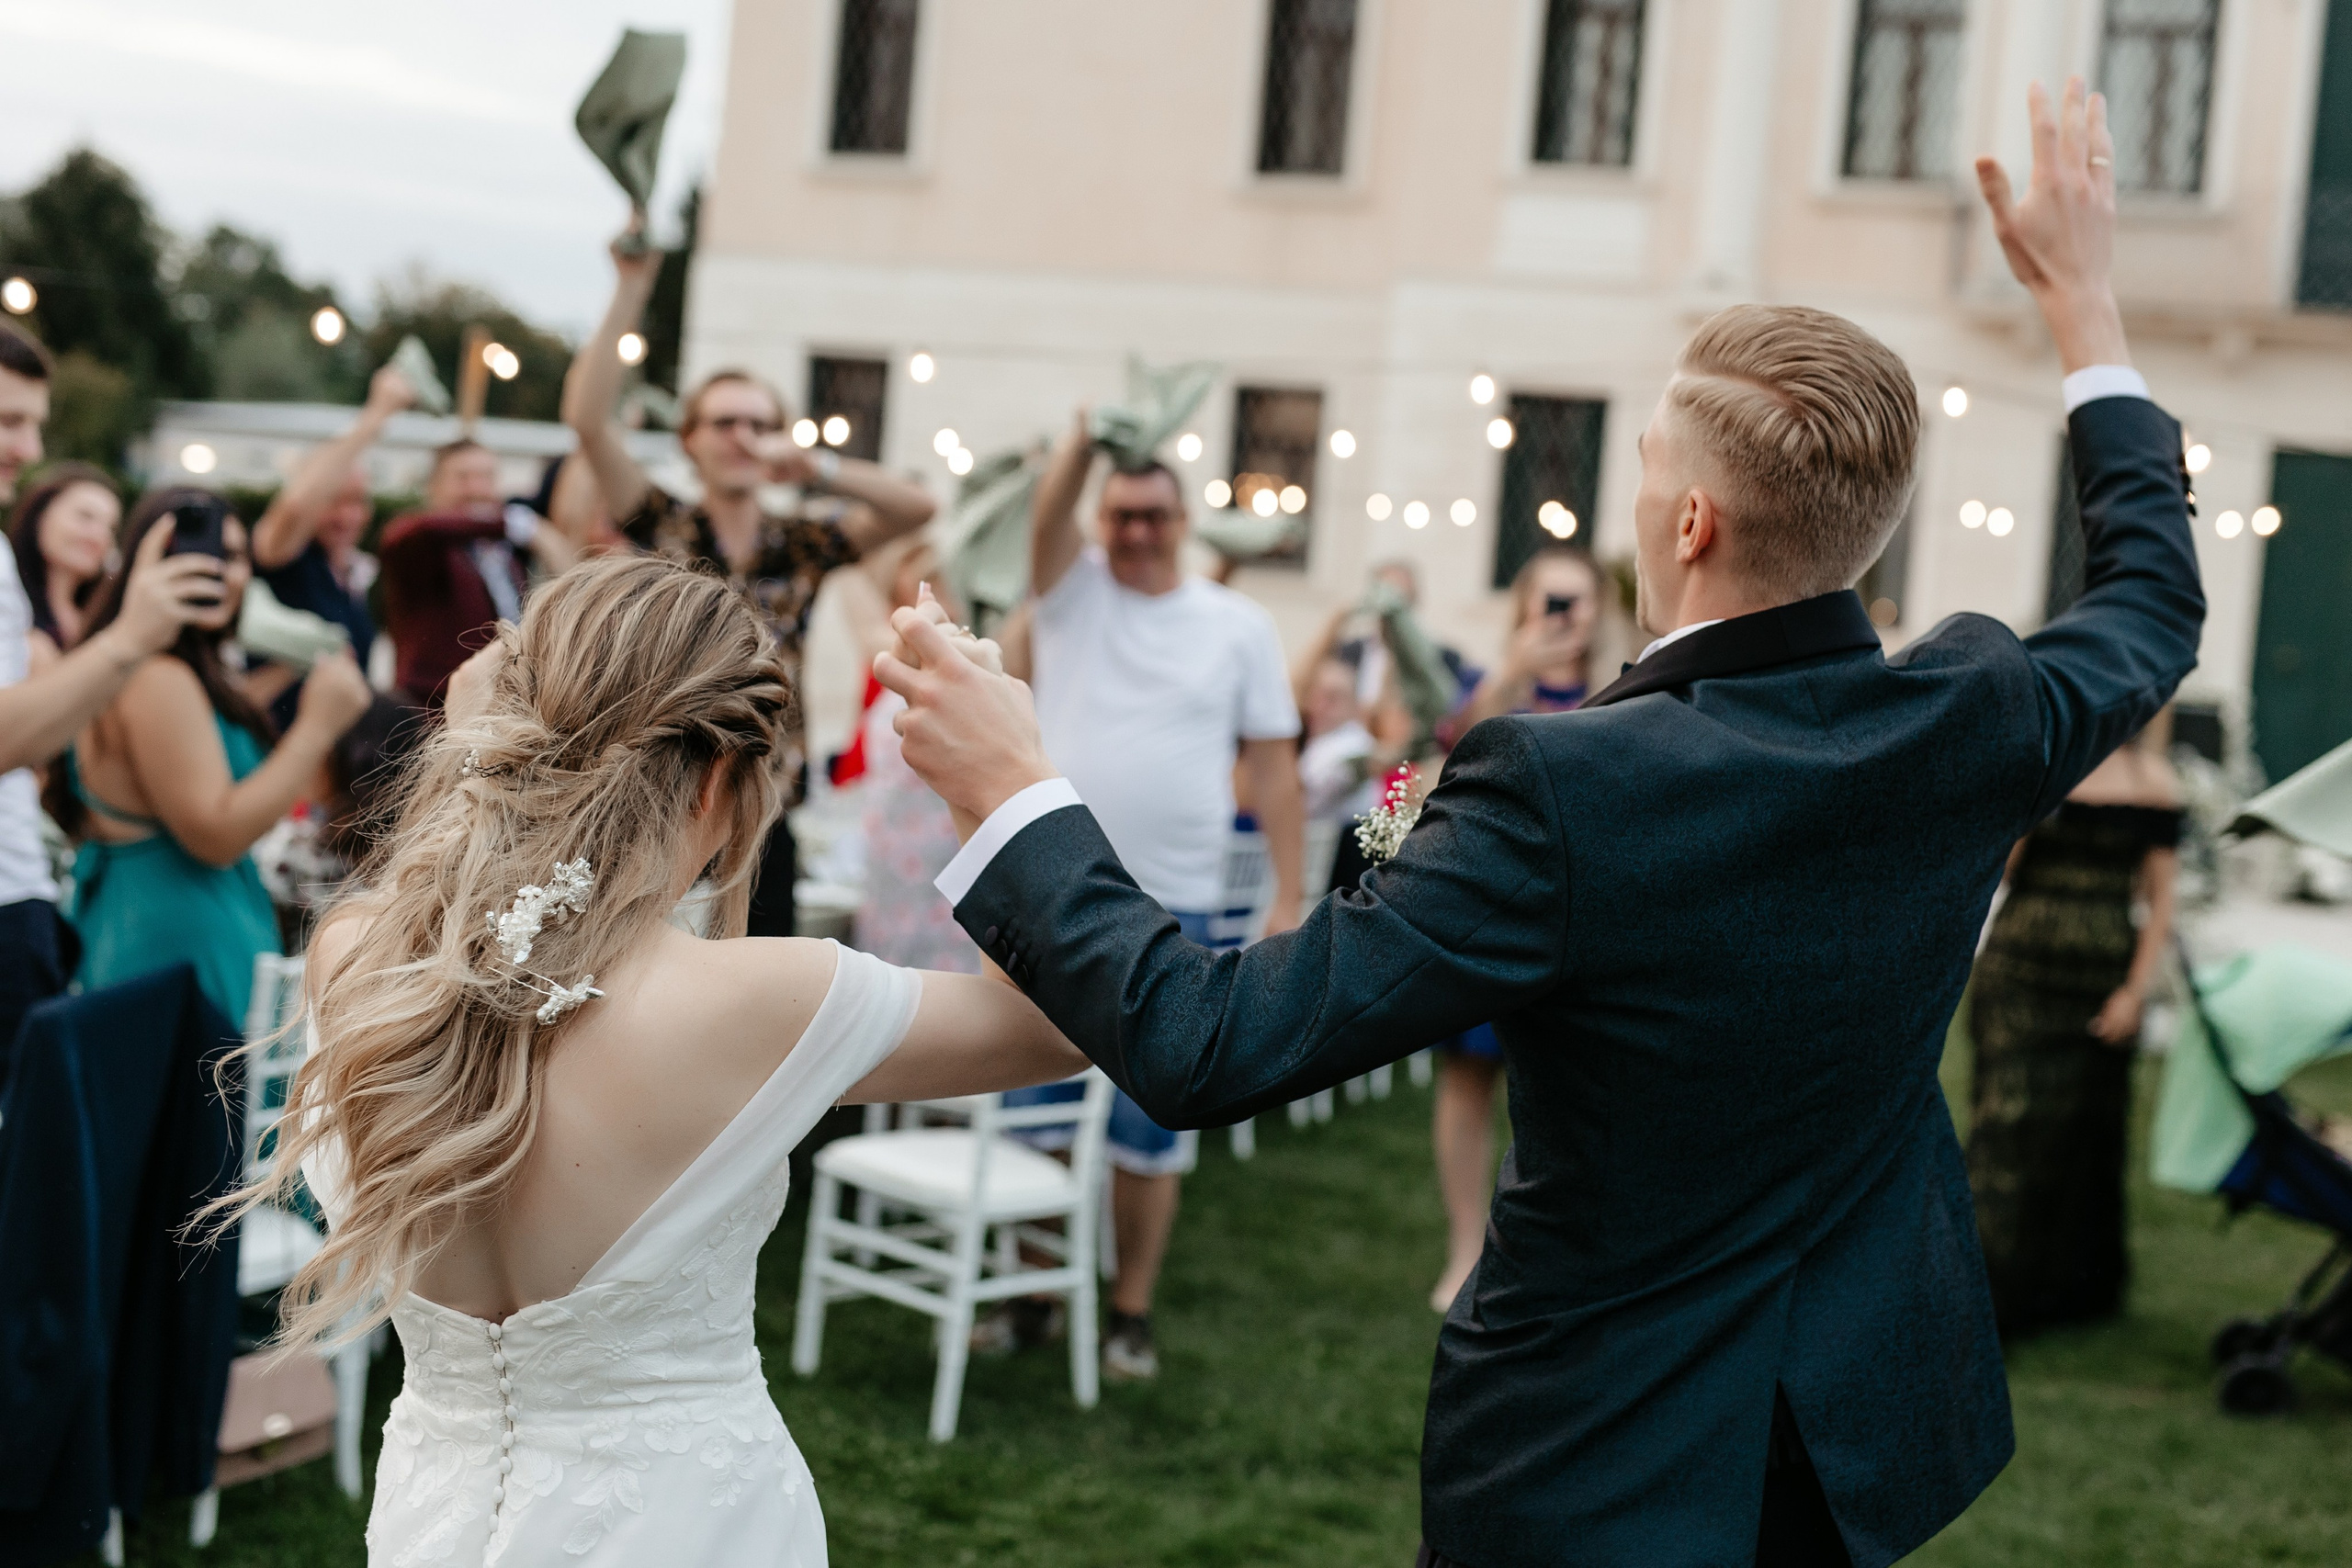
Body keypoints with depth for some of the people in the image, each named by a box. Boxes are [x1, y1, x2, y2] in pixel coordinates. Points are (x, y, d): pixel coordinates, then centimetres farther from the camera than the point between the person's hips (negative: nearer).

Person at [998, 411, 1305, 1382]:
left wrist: (1289, 901, -1)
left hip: (1173, 910, -1)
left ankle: (1131, 1313, 15)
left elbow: (1272, 765, 4)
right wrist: (1091, 434, -34)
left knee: (1151, 1126, 4)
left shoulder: (1239, 627, 5)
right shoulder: (1074, 590, 6)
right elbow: (1048, 508, -14)